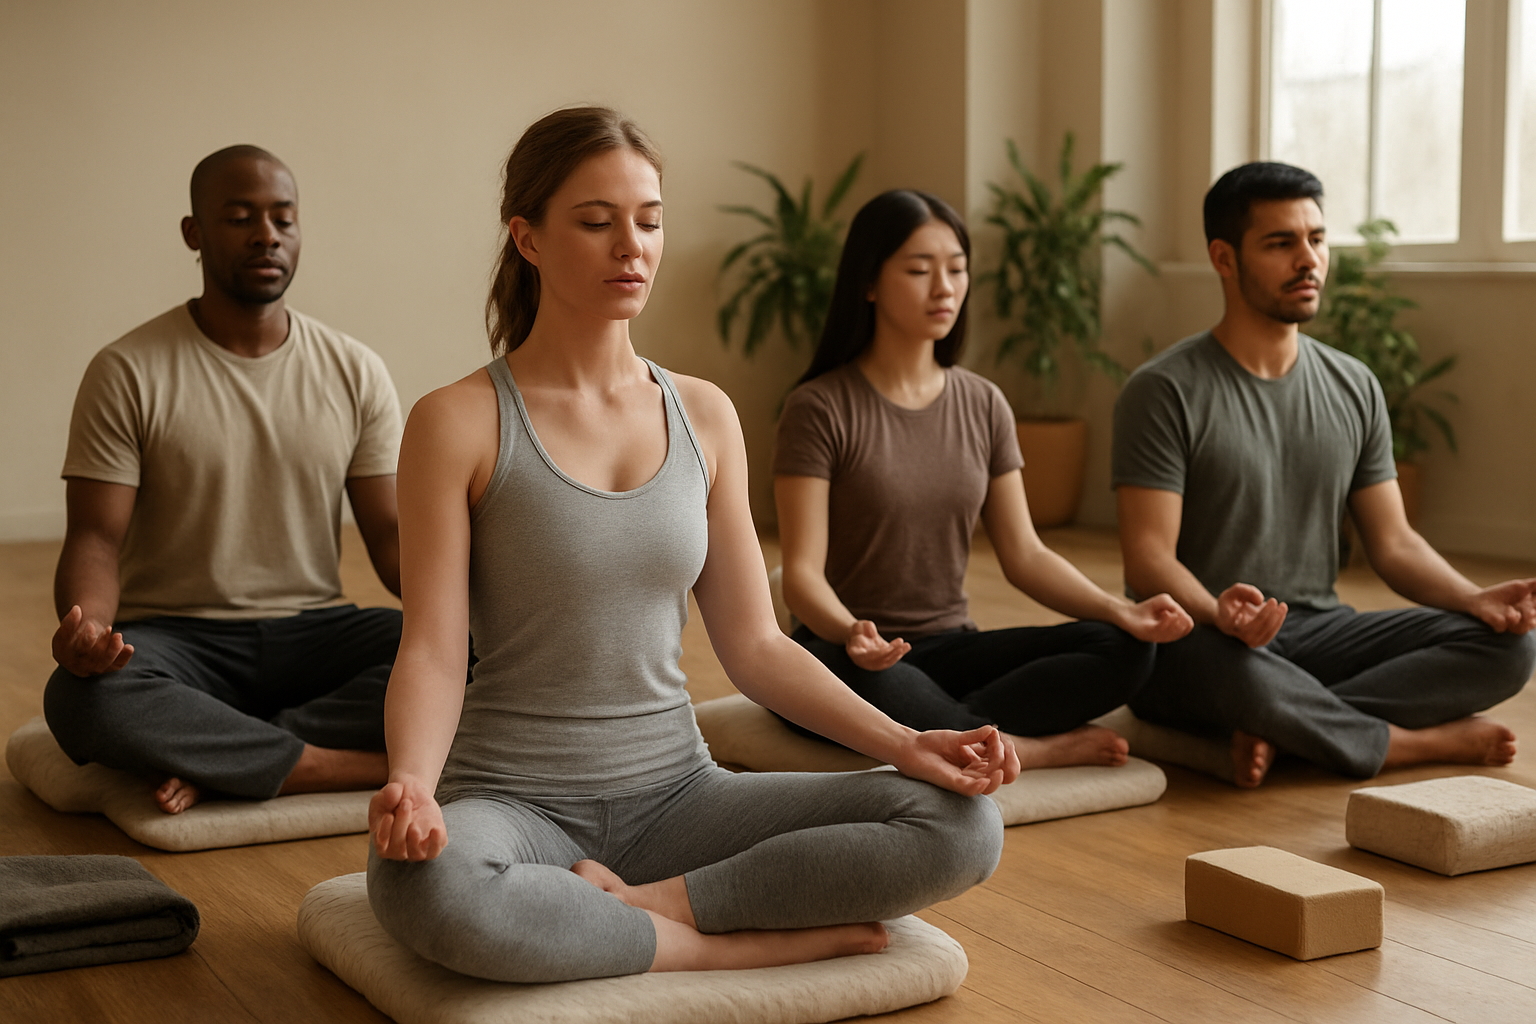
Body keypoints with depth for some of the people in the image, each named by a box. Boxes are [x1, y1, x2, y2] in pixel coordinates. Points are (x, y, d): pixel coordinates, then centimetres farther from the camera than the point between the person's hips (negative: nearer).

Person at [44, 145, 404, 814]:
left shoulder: (355, 373, 6)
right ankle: (341, 764, -27)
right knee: (79, 698, -36)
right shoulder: (128, 372, -3)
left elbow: (391, 536, 4)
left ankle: (219, 758, -23)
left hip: (313, 633, 3)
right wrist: (85, 625, -31)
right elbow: (96, 539, -7)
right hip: (175, 638, -2)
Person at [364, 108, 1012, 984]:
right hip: (514, 802, -4)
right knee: (425, 887, -41)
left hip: (674, 792, 4)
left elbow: (754, 645, 8)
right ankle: (761, 941, -20)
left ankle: (642, 902, -15)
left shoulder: (705, 417, 8)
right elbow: (432, 651, -10)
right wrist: (412, 782, -31)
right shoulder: (460, 423, -4)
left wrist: (904, 742, -6)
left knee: (963, 826, -16)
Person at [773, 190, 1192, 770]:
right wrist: (851, 633, -37)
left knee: (1122, 650, -18)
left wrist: (1120, 610, -11)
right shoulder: (820, 409, -8)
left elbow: (1023, 555, 7)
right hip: (846, 654, -5)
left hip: (949, 646, 5)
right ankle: (1027, 748, -19)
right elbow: (802, 574, -14)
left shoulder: (983, 406, 9)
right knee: (877, 686, -42)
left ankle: (942, 732, -26)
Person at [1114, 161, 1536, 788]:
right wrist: (1217, 614, -35)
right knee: (1243, 675, -42)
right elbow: (1149, 561, -14)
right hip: (1196, 641, -5)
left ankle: (1290, 725, -26)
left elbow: (1393, 543, 12)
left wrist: (1474, 598, -8)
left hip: (1318, 631, 6)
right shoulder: (1165, 392, -7)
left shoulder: (1354, 389, 11)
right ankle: (1424, 741, -16)